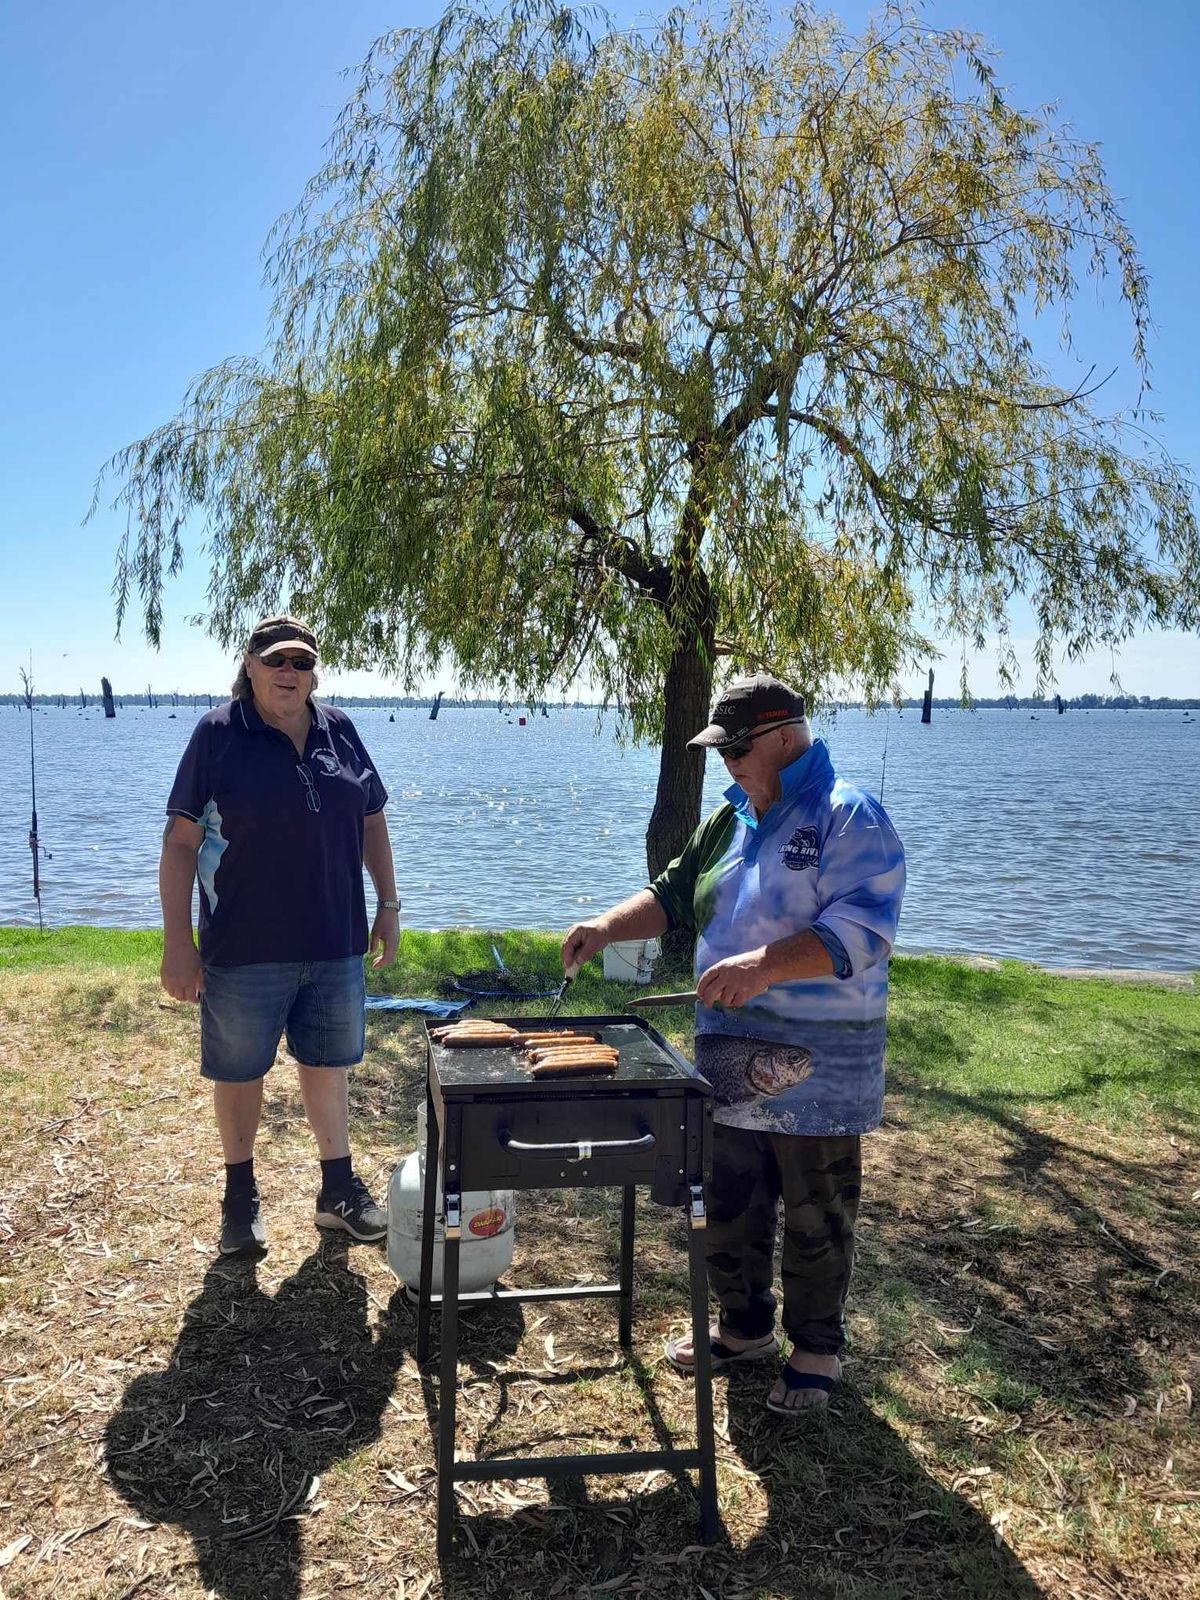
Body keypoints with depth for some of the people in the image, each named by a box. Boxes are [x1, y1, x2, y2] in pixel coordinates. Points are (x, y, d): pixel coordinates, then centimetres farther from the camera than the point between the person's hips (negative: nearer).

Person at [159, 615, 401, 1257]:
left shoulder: (339, 732, 5)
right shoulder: (218, 735, -7)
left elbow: (371, 822, 13)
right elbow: (180, 842, -9)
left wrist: (388, 904, 8)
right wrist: (178, 942, -12)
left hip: (335, 942, 3)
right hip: (244, 946, -3)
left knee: (328, 1063, 15)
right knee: (239, 1071, 11)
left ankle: (338, 1188, 31)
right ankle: (240, 1195, 32)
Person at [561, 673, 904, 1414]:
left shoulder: (849, 817, -14)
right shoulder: (730, 819, 11)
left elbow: (862, 931, -24)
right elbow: (673, 896, 19)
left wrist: (762, 966, -33)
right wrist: (606, 928, 3)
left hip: (817, 1067, -7)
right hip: (730, 1058, 7)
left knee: (816, 1219, 10)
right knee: (728, 1206, 18)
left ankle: (818, 1350, 30)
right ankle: (745, 1327, 39)